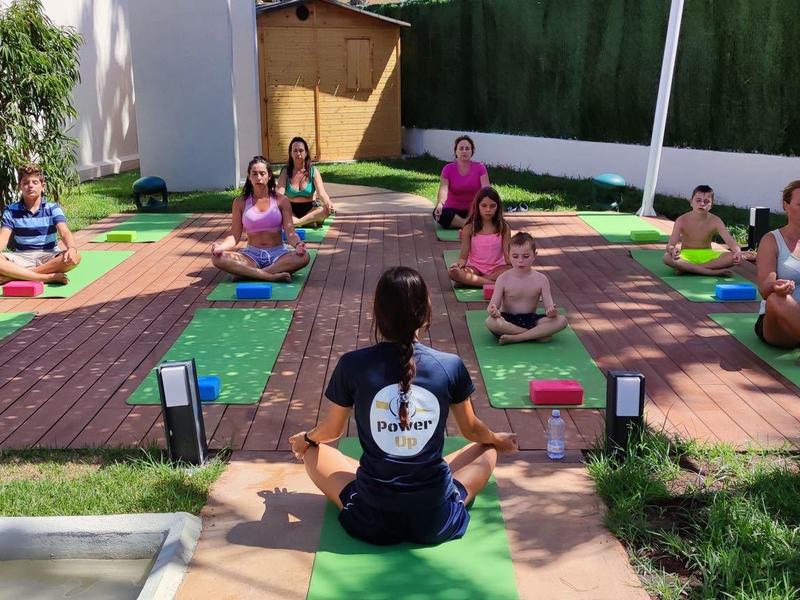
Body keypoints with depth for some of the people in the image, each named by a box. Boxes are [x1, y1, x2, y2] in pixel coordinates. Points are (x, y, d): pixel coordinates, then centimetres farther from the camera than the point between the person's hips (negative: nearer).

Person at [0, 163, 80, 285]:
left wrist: (72, 248, -38)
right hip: (22, 257, 0)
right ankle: (47, 277, -33)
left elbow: (64, 232, -14)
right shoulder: (11, 210, 4)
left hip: (49, 257, 0)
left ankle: (17, 275, -29)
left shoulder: (52, 208, 1)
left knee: (75, 257, -33)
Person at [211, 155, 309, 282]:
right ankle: (271, 276, -32)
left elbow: (290, 232, -2)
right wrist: (221, 246, -19)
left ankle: (247, 273, -28)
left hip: (278, 253, -1)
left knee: (303, 257, -33)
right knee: (217, 258, -27)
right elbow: (235, 236, 3)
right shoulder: (240, 202, 6)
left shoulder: (281, 201, 4)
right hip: (251, 254, 1)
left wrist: (297, 243, -26)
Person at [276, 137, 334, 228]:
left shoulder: (313, 171, 1)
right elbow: (280, 193, -12)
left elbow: (321, 192, -13)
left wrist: (328, 203, -37)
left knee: (327, 209, -32)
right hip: (291, 211, 0)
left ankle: (293, 223, -36)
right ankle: (306, 222, -36)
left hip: (310, 210, 0)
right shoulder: (285, 171, 1)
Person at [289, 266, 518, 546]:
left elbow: (331, 430, 9)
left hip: (371, 522, -1)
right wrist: (498, 440, 35)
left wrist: (305, 438, 33)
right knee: (487, 449, 27)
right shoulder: (450, 366, -8)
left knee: (312, 450, 25)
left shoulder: (352, 365, -10)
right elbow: (471, 430, 10)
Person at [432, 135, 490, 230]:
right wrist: (440, 204, -43)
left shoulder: (480, 167, -2)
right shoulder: (448, 169, -3)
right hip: (453, 210, 0)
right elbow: (443, 189, -20)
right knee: (438, 213, -32)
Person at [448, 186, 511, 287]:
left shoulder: (503, 228, 0)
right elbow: (464, 257, -2)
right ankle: (494, 284, -32)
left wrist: (511, 261, -25)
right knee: (453, 272, -31)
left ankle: (473, 280, -25)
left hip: (496, 268, 0)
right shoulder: (469, 228, -2)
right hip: (475, 267, 0)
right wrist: (459, 263, -25)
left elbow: (507, 254, -1)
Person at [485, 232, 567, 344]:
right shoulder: (503, 279, -7)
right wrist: (493, 311, -38)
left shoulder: (541, 279, -3)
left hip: (531, 319, 2)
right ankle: (538, 334, -25)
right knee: (491, 322, -36)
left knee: (562, 320, -22)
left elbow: (548, 305, -9)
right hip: (508, 319, -2)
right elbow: (494, 304, -12)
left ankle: (515, 337, -26)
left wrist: (551, 312, -35)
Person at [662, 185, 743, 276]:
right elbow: (670, 245, -16)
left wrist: (737, 251, -38)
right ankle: (714, 271, -31)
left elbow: (730, 240, -15)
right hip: (686, 256, -2)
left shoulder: (715, 221, -6)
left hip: (706, 256, 2)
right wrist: (672, 250, -42)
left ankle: (688, 268, -24)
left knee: (733, 257, -23)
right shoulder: (682, 220, -10)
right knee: (667, 257, -35)